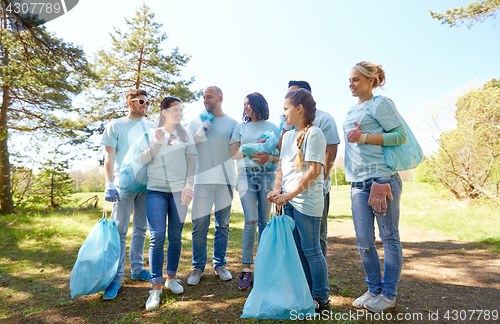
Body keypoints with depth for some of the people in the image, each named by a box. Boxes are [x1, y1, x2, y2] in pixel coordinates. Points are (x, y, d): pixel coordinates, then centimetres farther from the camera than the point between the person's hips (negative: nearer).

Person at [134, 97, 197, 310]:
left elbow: (191, 162, 5)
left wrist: (189, 186, -5)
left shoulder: (185, 134, 9)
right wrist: (157, 143, -11)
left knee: (175, 237, 7)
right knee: (157, 237, -6)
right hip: (156, 190, -1)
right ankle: (156, 287, 3)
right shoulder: (151, 133, 9)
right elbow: (142, 159, 1)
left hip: (179, 191, 1)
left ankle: (171, 278, 24)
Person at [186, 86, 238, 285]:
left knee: (222, 225, 8)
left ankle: (219, 265, 23)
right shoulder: (196, 122, 9)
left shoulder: (233, 123, 10)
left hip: (226, 180, 1)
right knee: (199, 225, 0)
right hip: (202, 180, 0)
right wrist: (199, 135, -8)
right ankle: (198, 267, 16)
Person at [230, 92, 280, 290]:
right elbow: (233, 154, 6)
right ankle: (246, 269, 1)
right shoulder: (240, 128, 15)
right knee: (251, 221, -9)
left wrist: (269, 158, -15)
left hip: (267, 175, 0)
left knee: (264, 221, 3)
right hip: (247, 175, 0)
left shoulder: (272, 128, 11)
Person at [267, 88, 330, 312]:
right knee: (296, 249, 16)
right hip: (289, 200, 8)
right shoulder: (287, 136, 15)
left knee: (310, 249, 2)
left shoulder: (313, 133, -10)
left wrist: (289, 194, -19)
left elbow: (314, 170, -17)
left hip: (307, 200, -8)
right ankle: (306, 293, 32)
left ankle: (321, 299, 19)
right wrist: (277, 190, -1)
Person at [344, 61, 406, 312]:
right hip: (358, 183, 7)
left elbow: (401, 135, -9)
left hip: (383, 178, -7)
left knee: (389, 237, 4)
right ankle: (374, 289, 23)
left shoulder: (381, 104, -1)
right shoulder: (352, 111, 21)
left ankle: (388, 294, 18)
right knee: (364, 240, 7)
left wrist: (363, 137, -13)